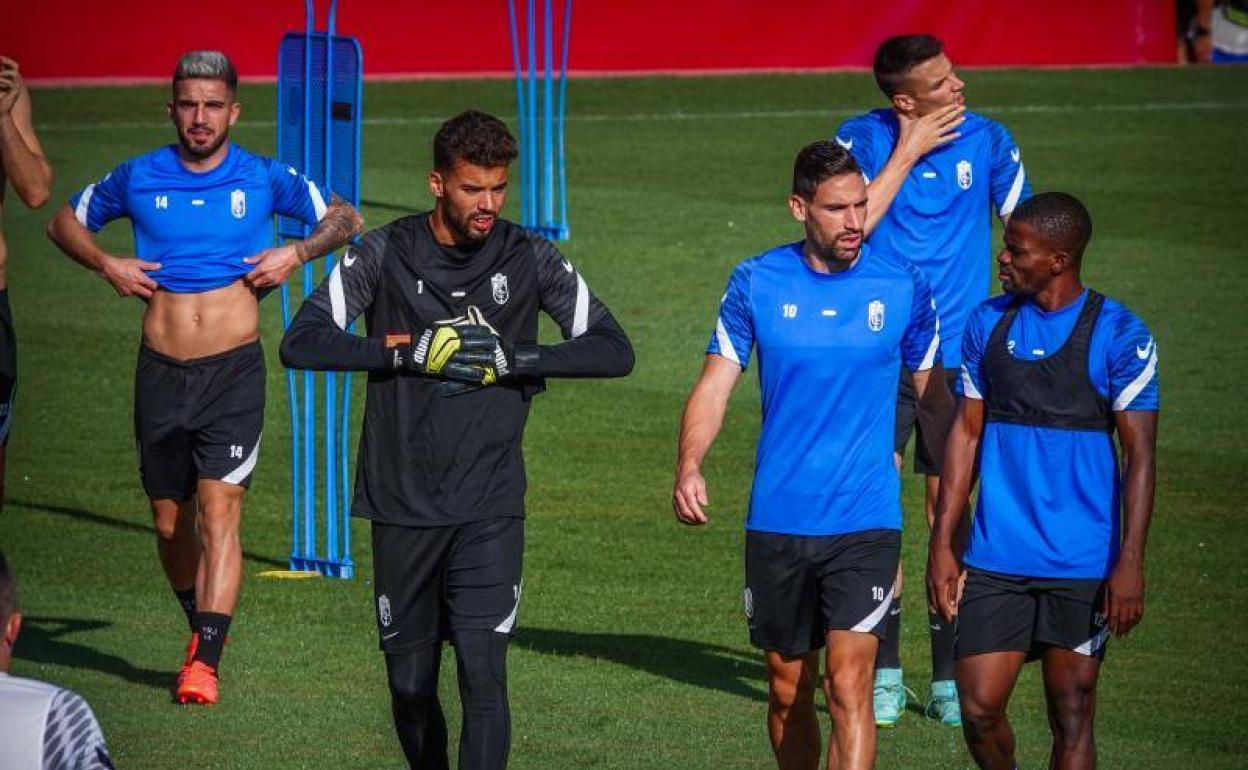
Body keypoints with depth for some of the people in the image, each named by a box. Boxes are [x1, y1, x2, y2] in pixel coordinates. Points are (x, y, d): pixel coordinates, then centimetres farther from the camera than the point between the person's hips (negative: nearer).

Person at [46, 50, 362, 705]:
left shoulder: (264, 179, 2)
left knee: (220, 510, -15)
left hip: (234, 370, -2)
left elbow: (347, 219, 14)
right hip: (161, 372, 3)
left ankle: (206, 662, -20)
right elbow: (65, 222, 19)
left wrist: (297, 253, -3)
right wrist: (106, 264, 1)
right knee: (169, 521, 10)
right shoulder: (139, 178, 5)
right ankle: (202, 629, 34)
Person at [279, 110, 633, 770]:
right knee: (410, 684, 9)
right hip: (403, 509, 1)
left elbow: (613, 350, 3)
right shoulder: (384, 255, 0)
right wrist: (410, 349, -14)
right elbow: (300, 343, -6)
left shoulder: (529, 259, 2)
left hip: (489, 510, -1)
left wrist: (513, 360, -10)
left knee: (483, 675, -14)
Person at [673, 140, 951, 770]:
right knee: (787, 689, 12)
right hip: (776, 523, 2)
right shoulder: (756, 283, 1)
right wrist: (689, 467, -16)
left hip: (866, 523, -2)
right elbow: (715, 384, 2)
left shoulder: (904, 286, 0)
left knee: (848, 686, -15)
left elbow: (934, 397, 11)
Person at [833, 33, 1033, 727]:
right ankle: (884, 675, 5)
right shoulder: (864, 141, -3)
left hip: (958, 356, 1)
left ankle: (951, 678, 6)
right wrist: (906, 154, -14)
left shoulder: (987, 140, 1)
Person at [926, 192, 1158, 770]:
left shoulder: (1118, 334, -6)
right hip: (996, 560, 3)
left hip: (1082, 565, -3)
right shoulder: (987, 323, 7)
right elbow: (966, 433, 12)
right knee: (979, 707, -1)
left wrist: (1130, 564, -12)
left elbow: (1140, 453, -6)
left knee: (1072, 718, 1)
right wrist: (942, 543, 7)